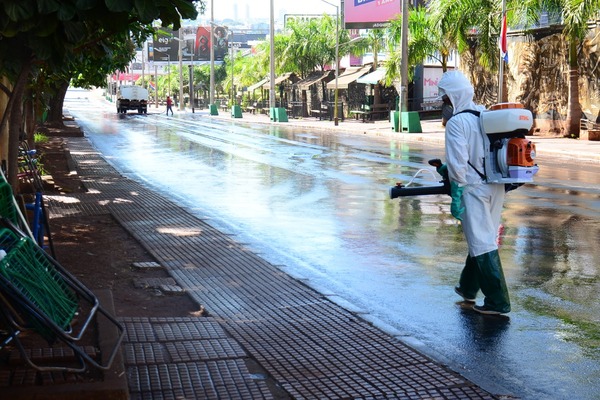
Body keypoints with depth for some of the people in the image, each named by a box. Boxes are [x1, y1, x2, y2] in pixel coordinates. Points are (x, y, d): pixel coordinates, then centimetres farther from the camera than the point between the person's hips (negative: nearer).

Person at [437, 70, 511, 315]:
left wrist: (456, 196, -13)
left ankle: (498, 302, -1)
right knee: (483, 237, 20)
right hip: (496, 186, 8)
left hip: (474, 189, -8)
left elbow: (458, 163, -19)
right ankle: (468, 288, 37)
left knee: (482, 244, -2)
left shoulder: (456, 122, -14)